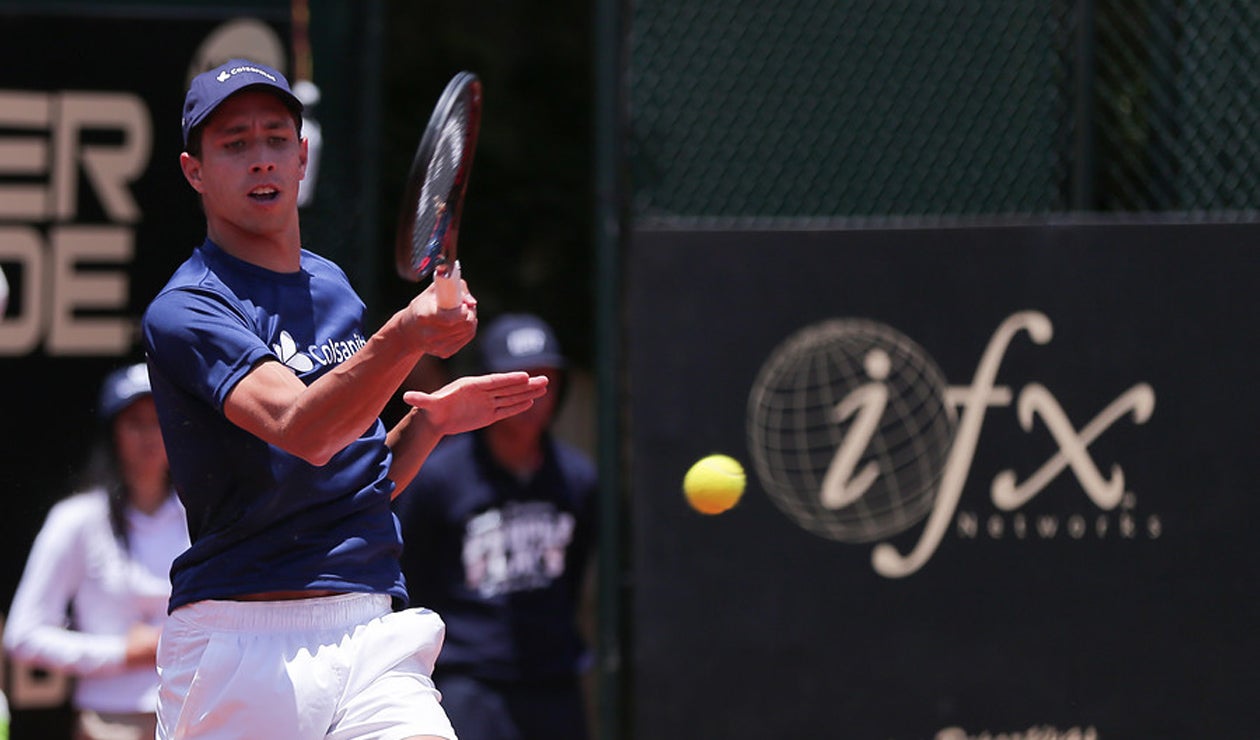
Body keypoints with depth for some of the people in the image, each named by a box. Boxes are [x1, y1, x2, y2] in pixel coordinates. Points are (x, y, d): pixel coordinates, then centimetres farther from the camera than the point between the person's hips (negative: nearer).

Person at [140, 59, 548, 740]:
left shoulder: (333, 288, 16)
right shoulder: (183, 313, -7)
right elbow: (301, 430, -25)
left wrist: (428, 423, 7)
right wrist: (403, 339, -40)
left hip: (372, 632, 5)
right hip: (237, 642, -5)